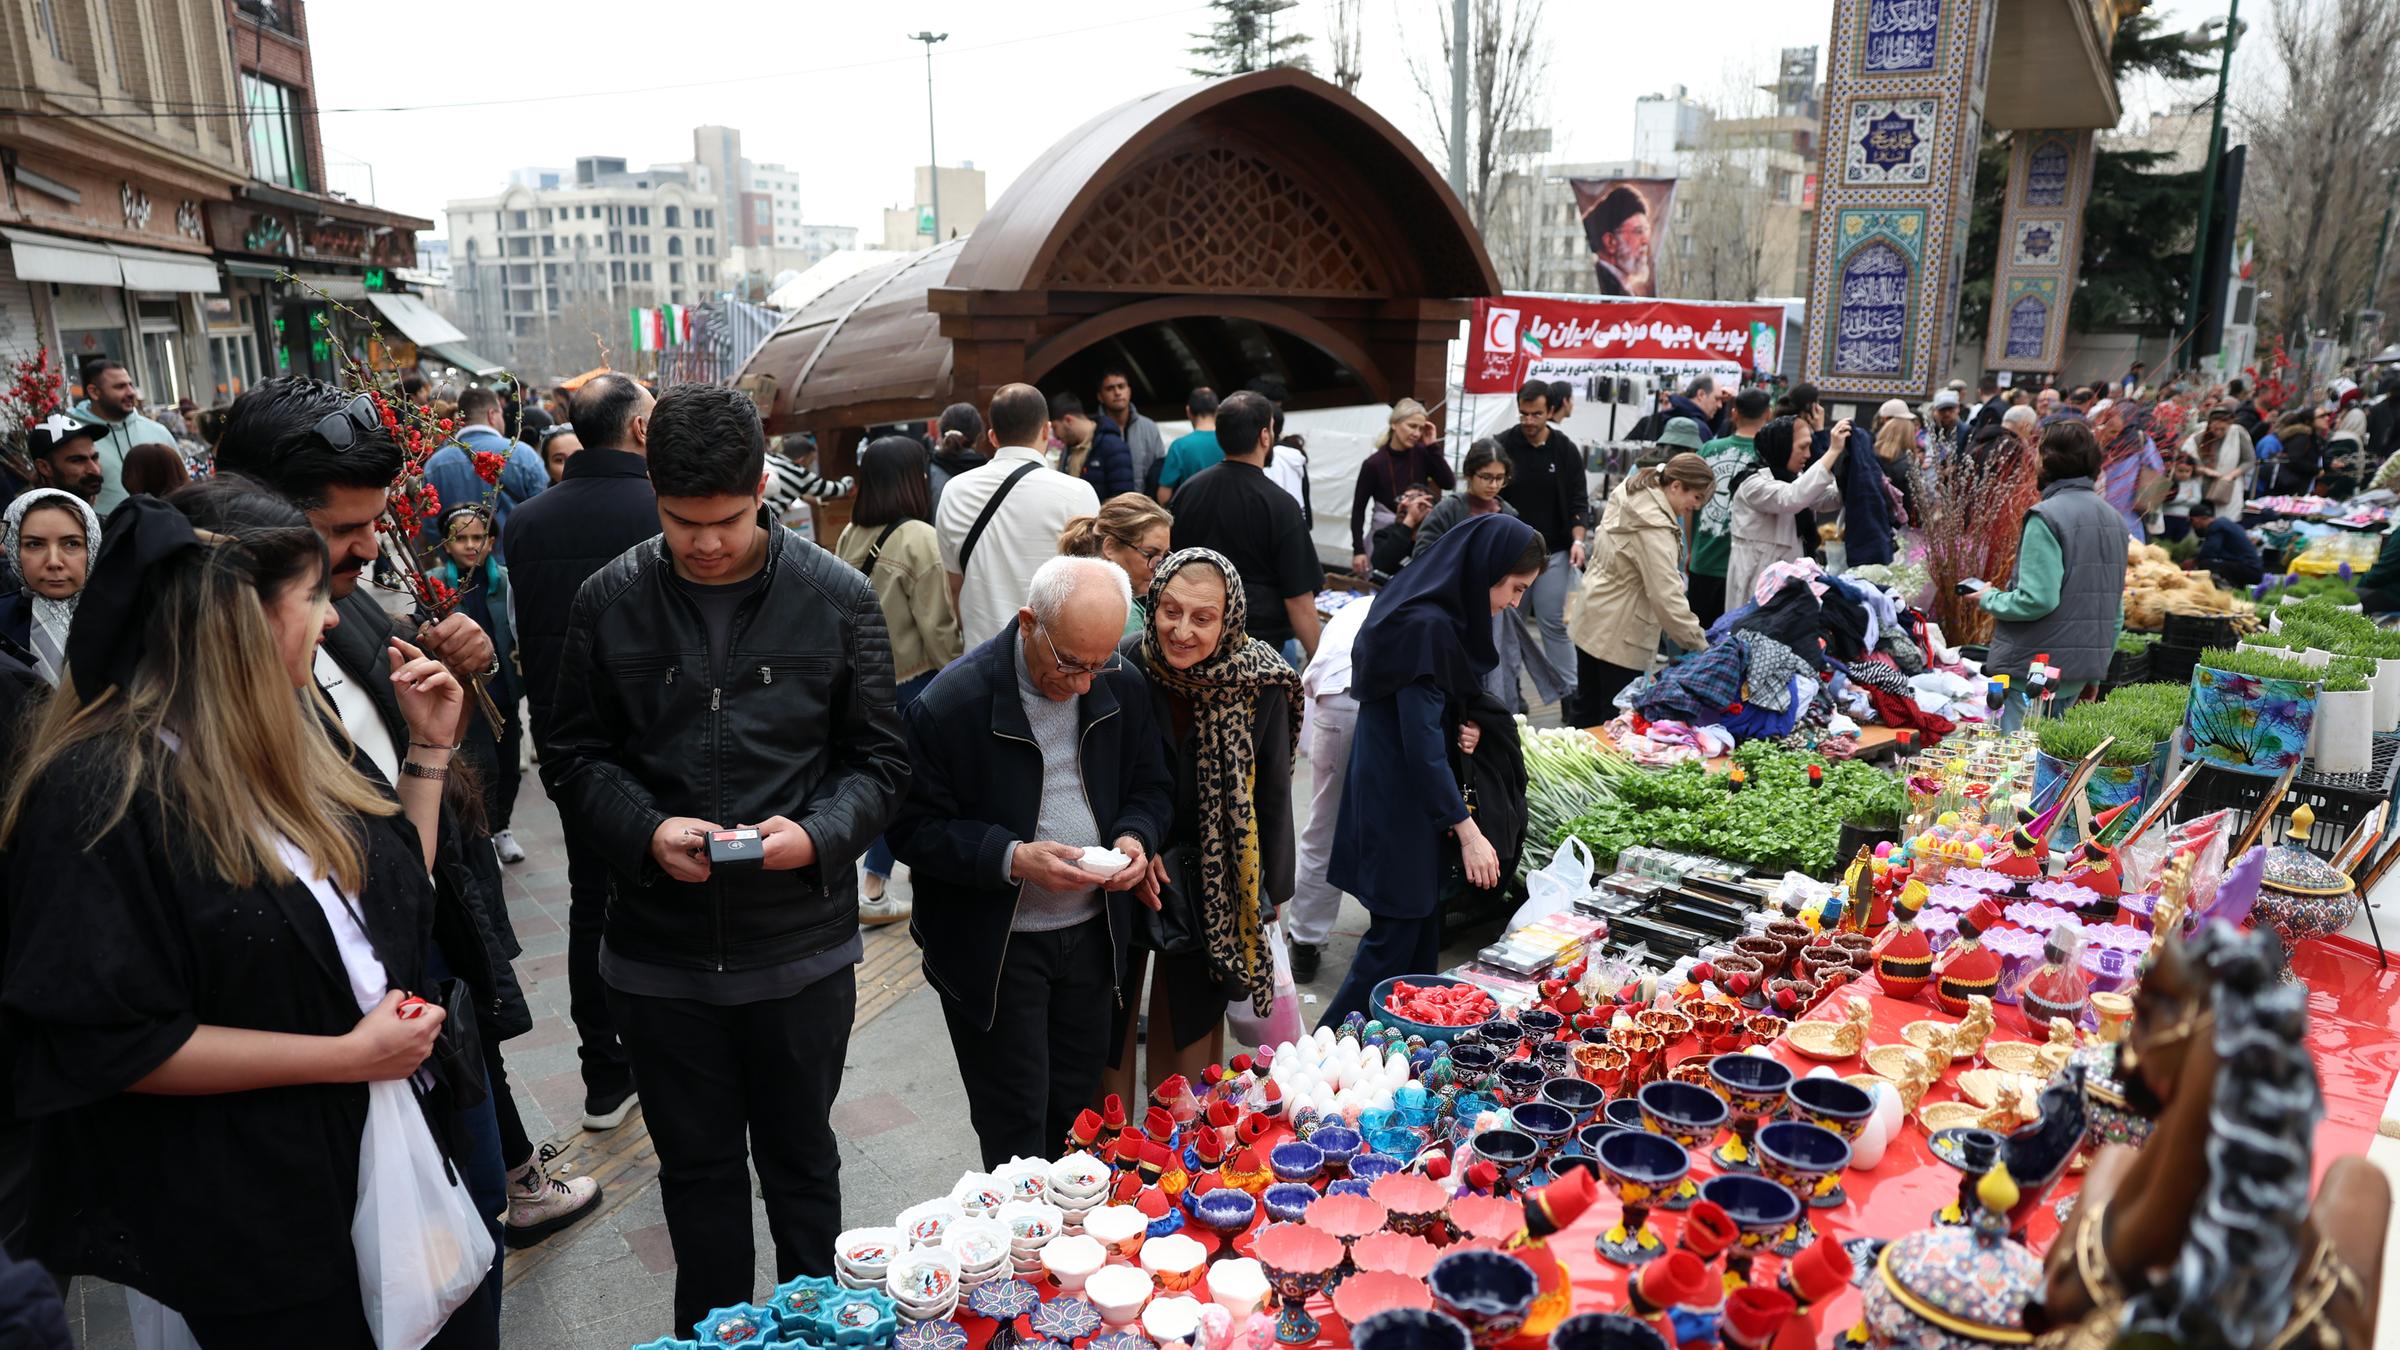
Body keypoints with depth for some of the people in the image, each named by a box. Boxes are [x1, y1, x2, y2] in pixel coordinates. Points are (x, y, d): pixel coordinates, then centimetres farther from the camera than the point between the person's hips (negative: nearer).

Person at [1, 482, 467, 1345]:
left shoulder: (271, 746, 6)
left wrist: (430, 747, 6)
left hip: (371, 1148, 8)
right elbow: (107, 1043, -23)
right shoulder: (103, 794, -22)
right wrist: (345, 1055, -22)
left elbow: (395, 890, 15)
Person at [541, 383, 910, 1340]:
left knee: (801, 1159, 18)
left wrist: (820, 833, -19)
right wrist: (647, 830, -15)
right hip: (660, 946, 1)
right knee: (697, 1167, 18)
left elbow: (878, 757, -1)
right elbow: (577, 757, 4)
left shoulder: (838, 600, -6)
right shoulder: (608, 602, -3)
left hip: (801, 940, -1)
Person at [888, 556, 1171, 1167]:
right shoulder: (952, 702, -19)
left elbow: (1152, 785, 11)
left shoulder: (1125, 687, -4)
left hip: (1092, 933, 5)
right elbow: (914, 829, -14)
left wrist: (1136, 836, -11)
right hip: (993, 949, -4)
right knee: (1017, 1138, 6)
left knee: (1079, 1120, 19)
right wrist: (1011, 859, -27)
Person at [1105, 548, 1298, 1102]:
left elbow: (1272, 796, -3)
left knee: (1190, 1021, 17)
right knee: (1107, 1025, 12)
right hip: (1121, 884, 0)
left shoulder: (1258, 684, -15)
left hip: (1212, 889, 1)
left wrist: (1269, 897, 2)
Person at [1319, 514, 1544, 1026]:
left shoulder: (1436, 615, 8)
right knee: (1395, 939, -1)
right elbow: (1421, 743, -24)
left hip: (1413, 804, 10)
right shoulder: (1428, 628, -22)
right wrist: (1468, 831, -21)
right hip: (1400, 810, -10)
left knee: (1422, 932, 16)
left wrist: (1462, 726, -1)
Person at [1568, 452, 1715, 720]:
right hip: (1619, 635, -10)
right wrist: (1700, 646, -22)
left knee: (1587, 712, 17)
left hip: (1594, 622, 10)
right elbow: (1668, 598, -27)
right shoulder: (1654, 530, -24)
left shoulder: (1631, 494, 4)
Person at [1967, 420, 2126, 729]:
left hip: (2032, 667, -8)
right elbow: (2116, 608, 17)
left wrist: (1989, 598, -4)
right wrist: (2096, 675, 24)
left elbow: (2037, 599, -23)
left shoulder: (2047, 517, -15)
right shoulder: (2114, 518, 11)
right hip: (2082, 669, 8)